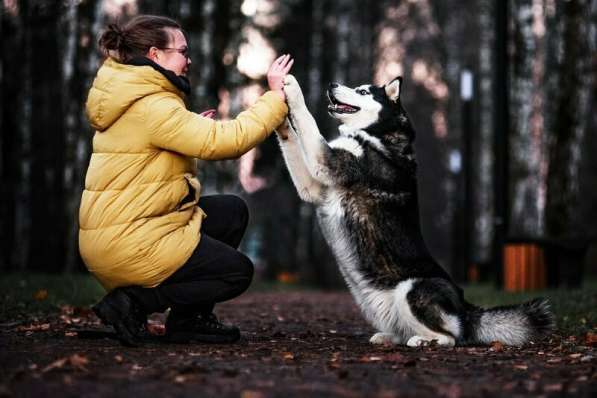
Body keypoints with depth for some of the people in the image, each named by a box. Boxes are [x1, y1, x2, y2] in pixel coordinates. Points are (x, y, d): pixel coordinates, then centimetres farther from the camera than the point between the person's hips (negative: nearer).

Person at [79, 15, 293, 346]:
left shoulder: (134, 98, 12)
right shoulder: (151, 106, -20)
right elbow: (227, 140, -24)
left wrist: (193, 129, 6)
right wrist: (275, 96, -15)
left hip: (112, 229, 10)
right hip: (129, 244, -10)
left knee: (232, 211, 15)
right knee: (237, 272, 0)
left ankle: (190, 320, 14)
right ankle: (134, 303, -5)